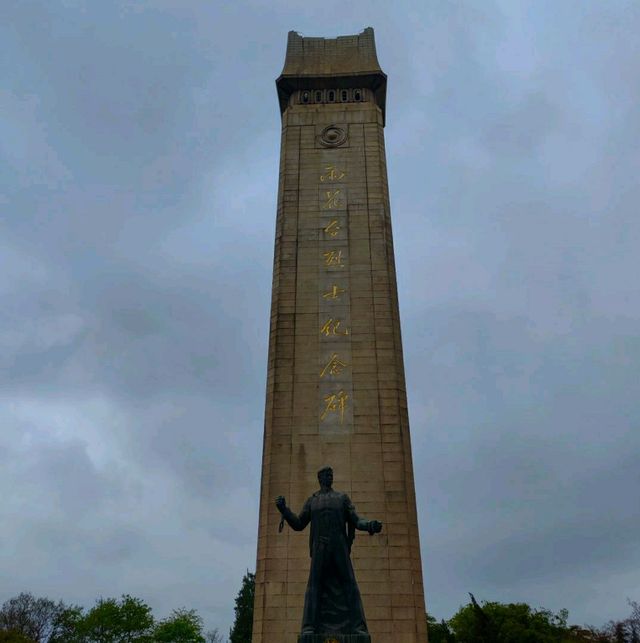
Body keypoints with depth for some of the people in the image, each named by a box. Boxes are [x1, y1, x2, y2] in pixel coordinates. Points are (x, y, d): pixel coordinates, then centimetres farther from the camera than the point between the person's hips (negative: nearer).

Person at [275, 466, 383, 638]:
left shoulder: (342, 498, 16)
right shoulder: (312, 501, 18)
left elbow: (356, 521, 7)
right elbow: (298, 525, 12)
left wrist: (370, 525, -16)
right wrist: (283, 509, -2)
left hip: (340, 548, 0)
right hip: (319, 548, 0)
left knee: (349, 586, -9)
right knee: (314, 586, -10)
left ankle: (358, 628, -12)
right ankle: (309, 627, -13)